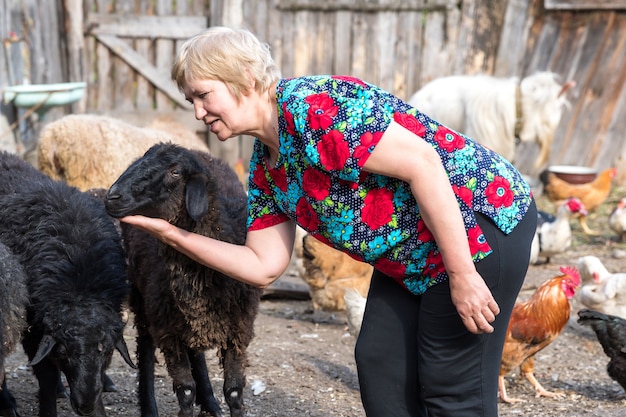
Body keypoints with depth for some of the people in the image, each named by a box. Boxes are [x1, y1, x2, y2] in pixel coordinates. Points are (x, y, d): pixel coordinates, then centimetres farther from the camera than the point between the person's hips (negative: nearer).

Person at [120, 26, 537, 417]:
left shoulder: (312, 107, -23)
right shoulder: (265, 168, 7)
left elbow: (423, 162, -27)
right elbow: (265, 266, 9)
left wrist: (461, 274, -25)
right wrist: (174, 235, 4)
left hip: (482, 222, -9)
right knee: (378, 365, 10)